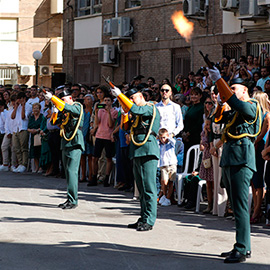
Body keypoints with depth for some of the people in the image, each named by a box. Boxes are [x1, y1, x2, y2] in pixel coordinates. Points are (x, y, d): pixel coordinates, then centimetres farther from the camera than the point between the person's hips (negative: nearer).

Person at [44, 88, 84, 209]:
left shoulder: (77, 107, -4)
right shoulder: (64, 111, 19)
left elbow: (67, 107, -23)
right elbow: (55, 121, 16)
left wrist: (52, 98, -24)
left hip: (75, 144, -8)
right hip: (65, 144, 8)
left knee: (71, 171, -14)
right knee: (67, 171, 8)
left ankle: (73, 200, -15)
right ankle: (70, 200, 11)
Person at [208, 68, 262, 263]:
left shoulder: (251, 107, -7)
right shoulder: (236, 110, 23)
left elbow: (233, 100, -20)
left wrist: (218, 79, -18)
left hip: (241, 160, -10)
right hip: (229, 159, 10)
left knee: (240, 206, -12)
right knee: (236, 206, 12)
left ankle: (241, 250, -13)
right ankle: (244, 247, 18)